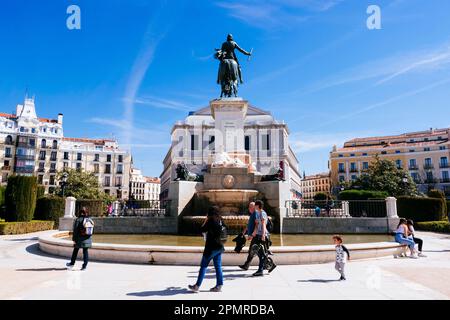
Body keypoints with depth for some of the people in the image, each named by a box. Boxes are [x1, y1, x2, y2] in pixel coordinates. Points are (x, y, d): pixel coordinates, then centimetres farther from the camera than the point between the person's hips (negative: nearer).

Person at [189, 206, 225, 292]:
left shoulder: (211, 221, -14)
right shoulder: (221, 221, 6)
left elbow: (202, 230, -8)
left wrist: (205, 220, 1)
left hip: (211, 247, -7)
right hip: (219, 247, 7)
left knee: (203, 266, 1)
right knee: (218, 266, 10)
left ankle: (197, 286, 6)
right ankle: (219, 285, 11)